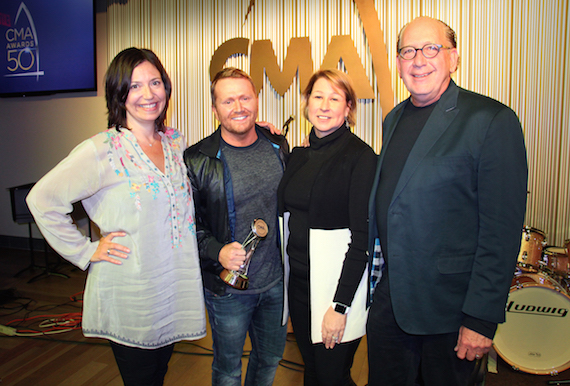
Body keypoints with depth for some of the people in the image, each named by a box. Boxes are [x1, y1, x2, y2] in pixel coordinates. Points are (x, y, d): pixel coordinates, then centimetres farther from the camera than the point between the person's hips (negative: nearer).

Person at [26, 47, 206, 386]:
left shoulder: (176, 142, 4)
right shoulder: (103, 150, -15)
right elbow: (42, 200, -14)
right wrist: (86, 252, -12)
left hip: (175, 288, 5)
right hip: (130, 292, -5)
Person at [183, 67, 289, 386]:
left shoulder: (279, 147, 0)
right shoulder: (197, 160, -13)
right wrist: (217, 252, -23)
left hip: (276, 280, 4)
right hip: (227, 287, -3)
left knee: (271, 357, 24)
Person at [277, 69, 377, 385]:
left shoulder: (360, 156, -13)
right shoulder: (299, 154, 7)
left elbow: (362, 236, -16)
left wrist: (340, 306, -18)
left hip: (337, 282, -6)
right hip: (297, 278, 6)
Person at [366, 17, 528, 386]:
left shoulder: (493, 120, -13)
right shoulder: (394, 119, 9)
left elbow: (502, 230, -15)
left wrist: (482, 318, -16)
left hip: (449, 306, -6)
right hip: (388, 298, 6)